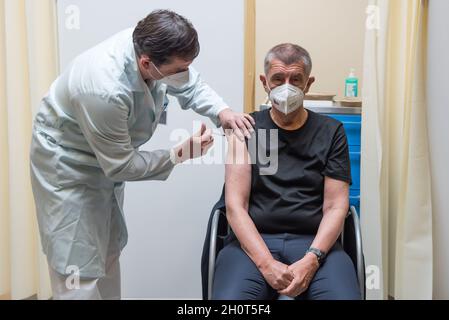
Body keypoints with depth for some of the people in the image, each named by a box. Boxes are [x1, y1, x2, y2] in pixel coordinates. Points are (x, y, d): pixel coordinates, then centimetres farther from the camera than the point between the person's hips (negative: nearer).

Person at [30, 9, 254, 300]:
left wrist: (222, 111, -20)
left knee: (108, 252, 20)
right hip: (68, 162, -8)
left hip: (109, 156, 8)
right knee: (80, 267, -6)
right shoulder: (105, 91, -40)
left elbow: (191, 85, -2)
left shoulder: (151, 43, -21)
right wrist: (181, 154, -24)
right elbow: (120, 166, -27)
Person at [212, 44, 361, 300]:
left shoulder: (331, 132, 10)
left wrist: (311, 260, -13)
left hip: (314, 242, 1)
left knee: (343, 293, -28)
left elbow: (336, 206, 4)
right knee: (229, 297, -29)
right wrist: (267, 264, -15)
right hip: (253, 242, -1)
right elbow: (235, 205, -1)